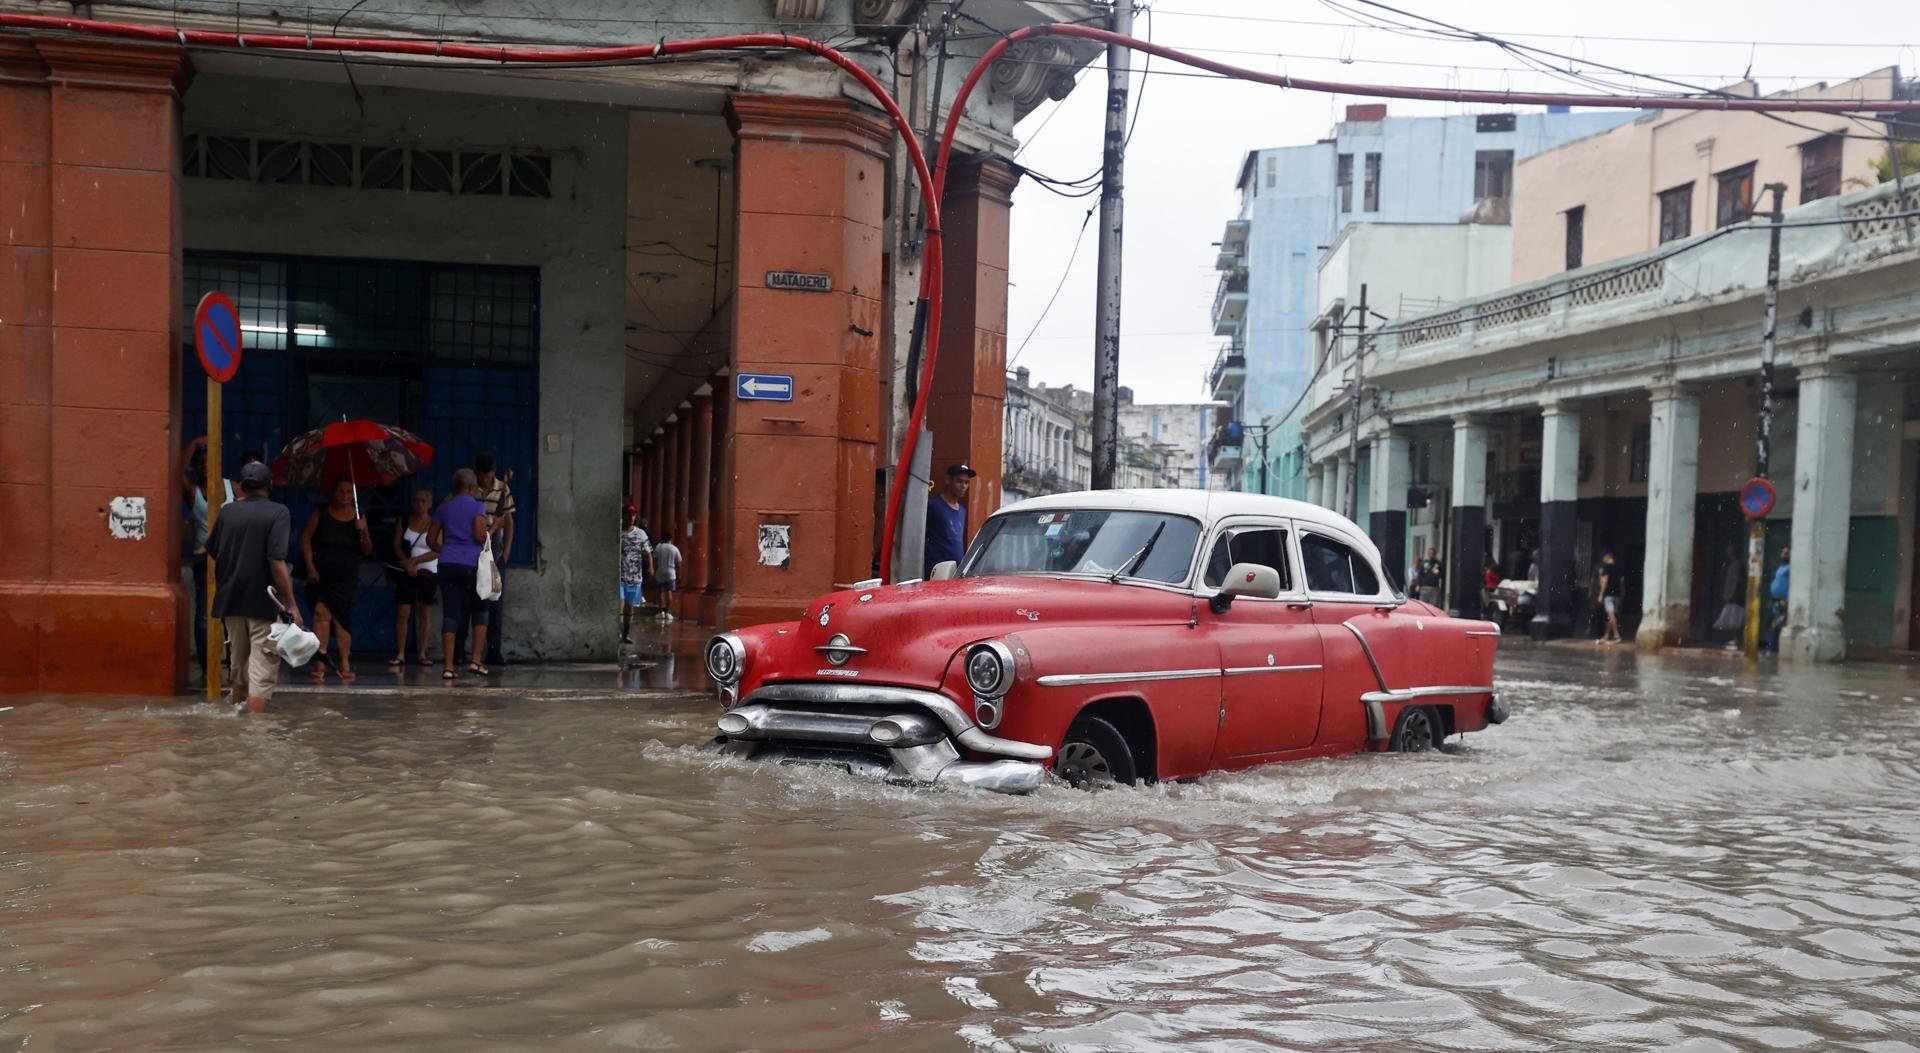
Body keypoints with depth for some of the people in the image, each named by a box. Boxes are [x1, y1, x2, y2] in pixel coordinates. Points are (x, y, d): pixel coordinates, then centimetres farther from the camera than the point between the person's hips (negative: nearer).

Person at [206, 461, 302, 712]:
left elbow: (212, 551, 16)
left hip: (230, 601, 5)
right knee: (263, 674, -3)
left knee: (239, 666, 20)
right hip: (264, 604, -5)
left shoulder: (227, 512, 5)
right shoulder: (278, 512, -10)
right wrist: (291, 604, -19)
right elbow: (277, 561, -19)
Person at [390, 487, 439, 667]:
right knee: (403, 613, -6)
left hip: (428, 572, -1)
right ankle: (400, 655, -3)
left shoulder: (435, 524, 1)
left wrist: (415, 560, -15)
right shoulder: (404, 521, 7)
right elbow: (397, 545, 2)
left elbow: (437, 552, -6)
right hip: (407, 572, 1)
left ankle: (422, 654, 9)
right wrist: (407, 564, -12)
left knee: (423, 614, 3)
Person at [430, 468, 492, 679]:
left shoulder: (444, 507, 12)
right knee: (480, 611, 12)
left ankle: (448, 666, -1)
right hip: (471, 564, -4)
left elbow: (431, 540, 12)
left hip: (447, 565, 4)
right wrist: (490, 531, 7)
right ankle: (476, 660, 3)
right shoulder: (477, 506, -3)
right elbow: (480, 536, -14)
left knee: (450, 614, 3)